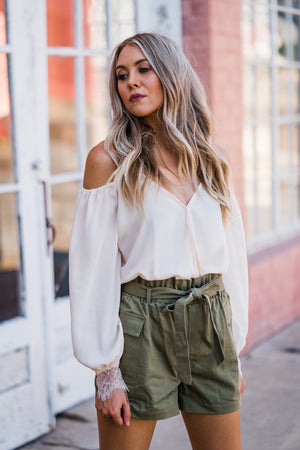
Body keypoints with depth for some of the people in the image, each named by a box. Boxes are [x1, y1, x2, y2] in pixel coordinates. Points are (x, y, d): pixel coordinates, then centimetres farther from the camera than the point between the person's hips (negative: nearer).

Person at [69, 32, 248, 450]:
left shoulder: (209, 159, 8)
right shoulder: (109, 159, -5)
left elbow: (231, 254, 11)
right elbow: (94, 268, -7)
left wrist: (234, 353, 11)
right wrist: (105, 370, -11)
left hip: (209, 324, 4)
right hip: (140, 325, -4)